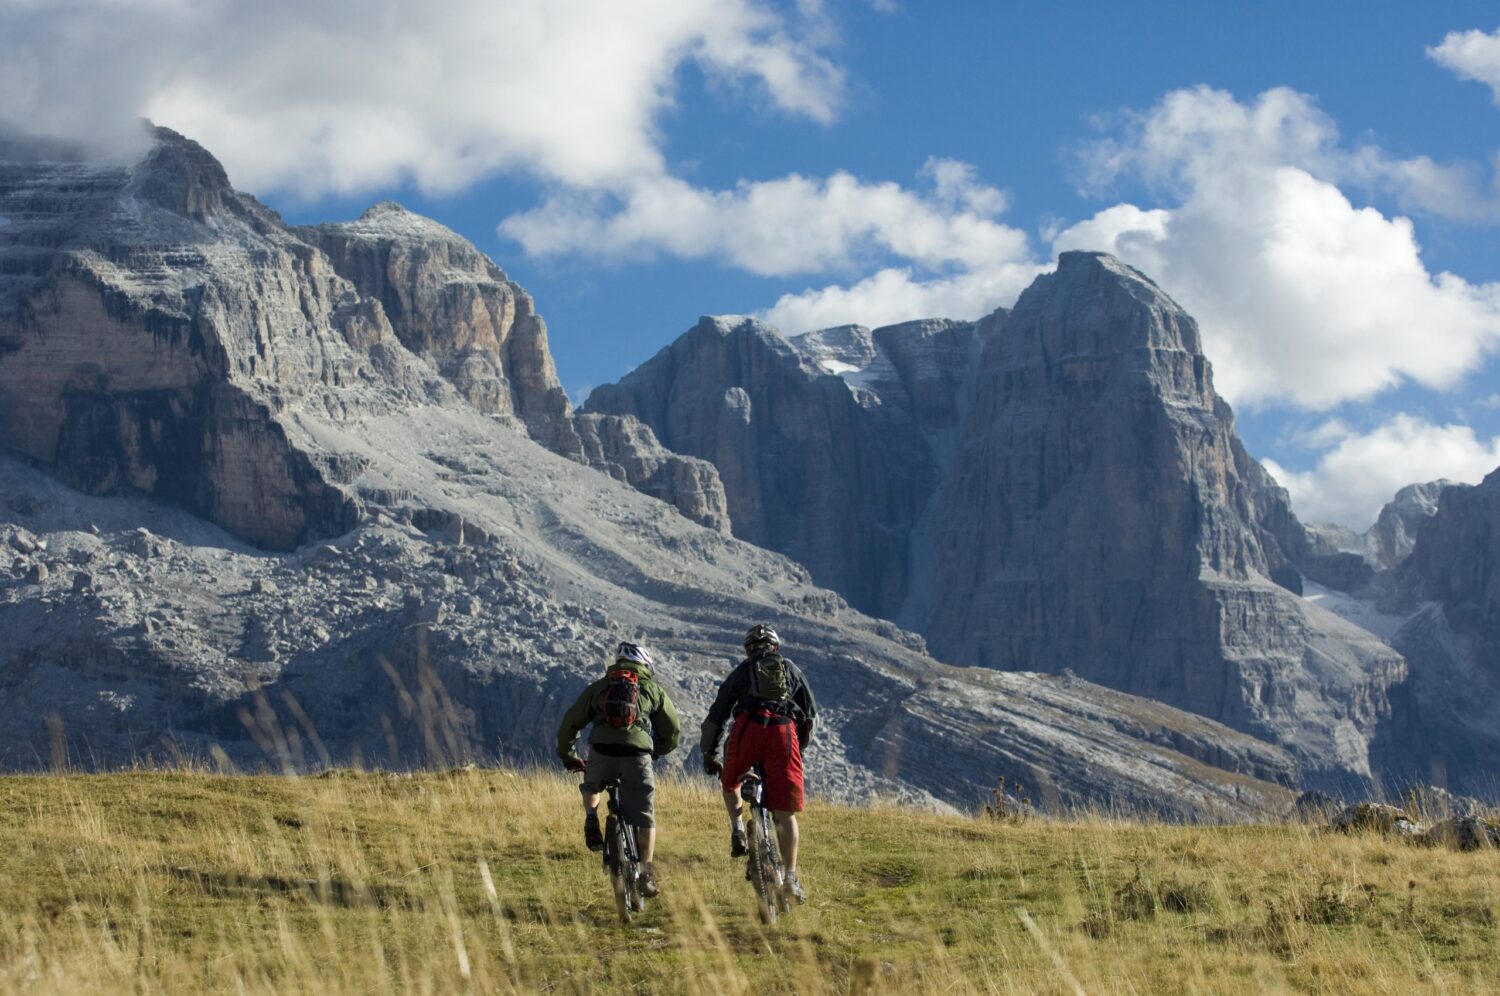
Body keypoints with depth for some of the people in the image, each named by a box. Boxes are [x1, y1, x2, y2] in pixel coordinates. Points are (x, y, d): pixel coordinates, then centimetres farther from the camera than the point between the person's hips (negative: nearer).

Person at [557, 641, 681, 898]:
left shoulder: (598, 687, 22)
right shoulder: (653, 689, 21)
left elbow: (570, 724, 22)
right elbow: (673, 730, 24)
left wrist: (567, 756, 36)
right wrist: (657, 752, 41)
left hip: (601, 753, 1)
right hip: (637, 756, -1)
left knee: (591, 786, 35)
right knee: (645, 818, 9)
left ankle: (591, 821, 10)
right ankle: (647, 874, 5)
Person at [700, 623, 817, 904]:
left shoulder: (742, 671, 24)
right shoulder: (791, 670, 27)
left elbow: (715, 717, 21)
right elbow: (810, 714, 25)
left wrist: (708, 753, 28)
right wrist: (802, 745, 38)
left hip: (748, 728, 0)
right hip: (784, 729, 0)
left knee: (730, 782, 29)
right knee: (785, 812, 1)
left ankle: (738, 831, 6)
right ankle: (791, 877, -4)